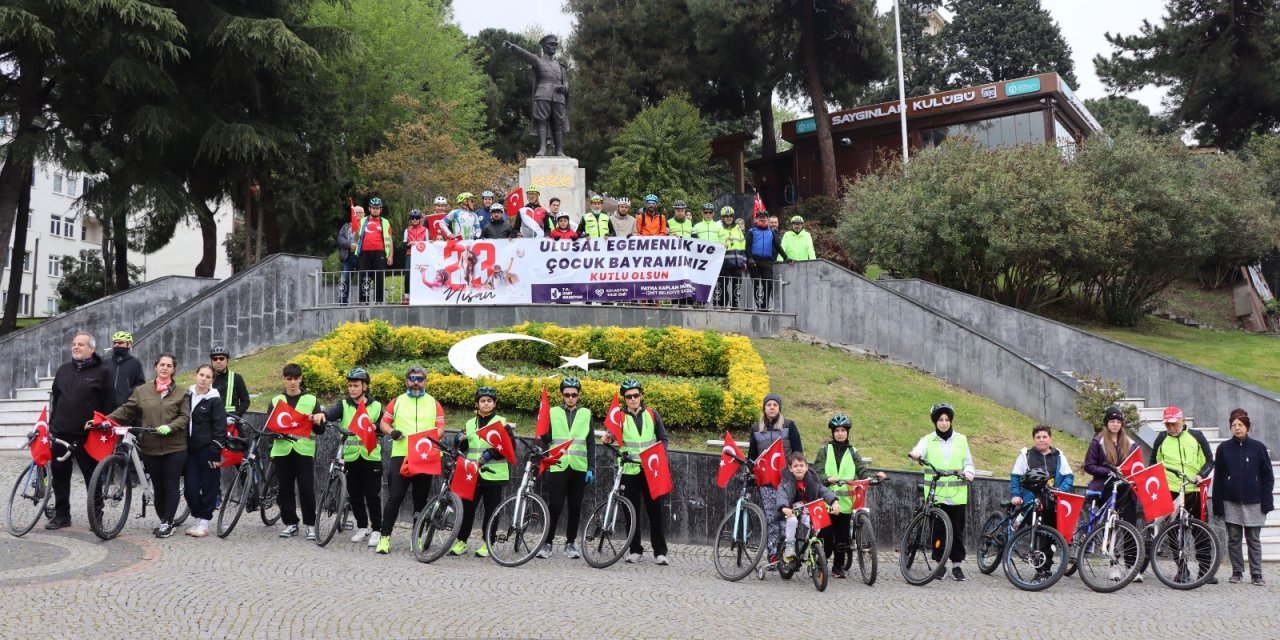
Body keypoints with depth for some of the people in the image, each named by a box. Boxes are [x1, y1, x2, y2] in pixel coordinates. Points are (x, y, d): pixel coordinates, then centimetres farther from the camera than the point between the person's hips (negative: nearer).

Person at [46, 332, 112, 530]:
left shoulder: (101, 372, -2)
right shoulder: (63, 370, 12)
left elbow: (108, 404, -3)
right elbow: (55, 399, 18)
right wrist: (51, 424, 13)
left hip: (87, 435, -5)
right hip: (61, 432, 5)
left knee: (92, 476, 2)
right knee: (60, 475, 9)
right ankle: (61, 514, 19)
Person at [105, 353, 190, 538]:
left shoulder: (181, 393, 4)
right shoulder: (142, 391, 8)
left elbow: (185, 416, -3)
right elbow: (125, 410, 7)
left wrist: (170, 427, -20)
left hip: (175, 447, -2)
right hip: (150, 447, 2)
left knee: (171, 486, -2)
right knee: (158, 486, 8)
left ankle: (167, 523, 5)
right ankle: (164, 521, 21)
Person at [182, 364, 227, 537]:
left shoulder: (214, 400, -6)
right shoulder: (187, 395, 9)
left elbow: (220, 428, -8)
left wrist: (216, 453, -13)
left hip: (206, 449, -4)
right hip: (190, 448, 5)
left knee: (209, 486, 1)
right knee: (190, 486, 1)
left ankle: (204, 522, 9)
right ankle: (196, 517, 18)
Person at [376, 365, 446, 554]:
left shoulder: (434, 404, 10)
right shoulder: (397, 401, 10)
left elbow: (441, 429, 6)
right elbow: (383, 423, 11)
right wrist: (391, 432, -10)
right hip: (401, 455, -1)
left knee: (421, 499, 8)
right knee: (395, 497, -9)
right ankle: (384, 537, -6)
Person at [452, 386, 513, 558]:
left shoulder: (501, 422, 2)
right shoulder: (469, 424, 16)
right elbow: (463, 449, 23)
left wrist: (491, 453, -17)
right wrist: (461, 441, 0)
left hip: (493, 474, -3)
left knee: (491, 510, 1)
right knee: (467, 508, 0)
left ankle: (486, 543, 10)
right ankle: (461, 541, 9)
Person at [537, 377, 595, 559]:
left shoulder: (586, 414, 10)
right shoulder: (553, 413, 8)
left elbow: (590, 443, 8)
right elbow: (546, 439, 9)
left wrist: (590, 468, 2)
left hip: (579, 468, 1)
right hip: (557, 467, -1)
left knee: (575, 507, 4)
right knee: (554, 506, -6)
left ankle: (570, 543, 13)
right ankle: (547, 543, 4)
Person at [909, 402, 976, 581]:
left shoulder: (961, 440, 11)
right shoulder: (928, 440, 5)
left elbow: (968, 463, 12)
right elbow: (919, 451, -15)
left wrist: (968, 473, -11)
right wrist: (915, 454, -39)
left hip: (957, 494, 1)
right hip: (935, 495, -1)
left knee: (957, 531, 2)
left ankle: (956, 565, 12)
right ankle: (940, 563, 14)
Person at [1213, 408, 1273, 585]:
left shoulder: (1258, 447, 1)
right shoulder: (1223, 448, 2)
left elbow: (1267, 476, 3)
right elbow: (1217, 479, 2)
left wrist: (1266, 502, -4)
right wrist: (1218, 505, -2)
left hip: (1253, 503, -1)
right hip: (1231, 503, 1)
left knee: (1254, 539, 4)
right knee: (1233, 539, 6)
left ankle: (1256, 574, 10)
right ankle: (1236, 572, 15)